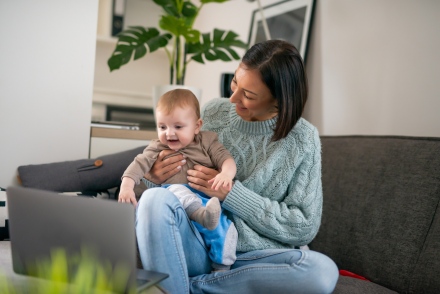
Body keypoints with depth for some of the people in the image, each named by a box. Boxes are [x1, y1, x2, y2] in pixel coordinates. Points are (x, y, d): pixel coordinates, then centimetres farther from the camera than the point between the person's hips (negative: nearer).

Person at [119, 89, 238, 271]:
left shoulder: (206, 141, 15)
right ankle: (203, 214, -56)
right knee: (176, 190, -34)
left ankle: (222, 267, -9)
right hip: (175, 195, -1)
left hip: (210, 199, 1)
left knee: (224, 228, -23)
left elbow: (226, 159, 5)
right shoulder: (158, 148, 17)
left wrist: (226, 174, -18)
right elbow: (139, 164, 4)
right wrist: (126, 186, -14)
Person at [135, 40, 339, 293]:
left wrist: (231, 193, -15)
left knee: (324, 271, -31)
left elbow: (304, 227, -6)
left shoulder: (303, 139, -4)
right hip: (197, 245, 0)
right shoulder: (213, 112, 3)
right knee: (155, 200, -29)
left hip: (253, 258, 0)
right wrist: (154, 178, -9)